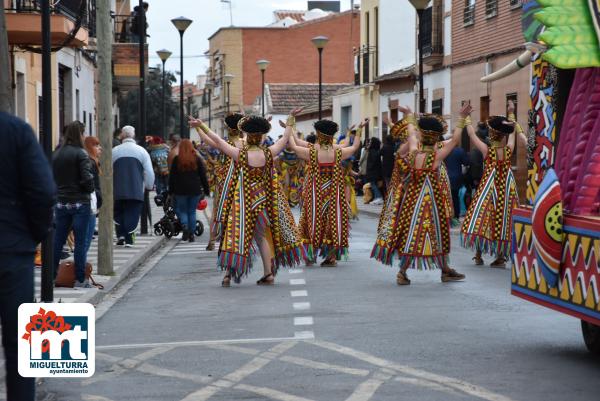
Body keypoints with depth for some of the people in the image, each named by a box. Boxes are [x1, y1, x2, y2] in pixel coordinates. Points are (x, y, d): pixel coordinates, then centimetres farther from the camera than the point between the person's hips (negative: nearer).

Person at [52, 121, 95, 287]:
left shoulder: (56, 154, 6)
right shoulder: (80, 154, -11)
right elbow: (87, 178, -15)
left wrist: (60, 190, 13)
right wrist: (90, 190, 2)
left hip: (61, 203, 5)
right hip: (80, 203, -5)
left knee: (58, 241, 10)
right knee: (81, 242, 2)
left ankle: (51, 276, 13)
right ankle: (80, 280, 4)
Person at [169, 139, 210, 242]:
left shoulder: (176, 160, -1)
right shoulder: (197, 159, 2)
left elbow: (172, 176, 0)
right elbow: (203, 176, 2)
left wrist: (171, 190, 7)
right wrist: (206, 190, 8)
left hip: (180, 190, -1)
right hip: (195, 190, 1)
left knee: (181, 210, 11)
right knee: (192, 211, 10)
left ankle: (185, 226, -16)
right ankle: (191, 234, 7)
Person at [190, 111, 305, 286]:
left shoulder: (239, 154, -13)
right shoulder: (268, 154, -6)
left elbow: (218, 141, -7)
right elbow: (285, 138, 6)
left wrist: (201, 125, 2)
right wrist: (290, 119, 18)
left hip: (242, 201, -3)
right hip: (262, 200, 3)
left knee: (235, 235, 3)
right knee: (263, 236, 14)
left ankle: (228, 273, -3)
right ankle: (269, 274, 15)